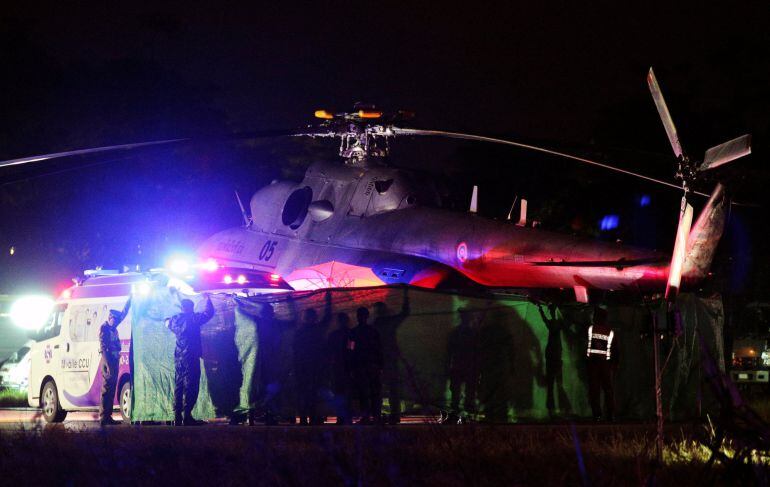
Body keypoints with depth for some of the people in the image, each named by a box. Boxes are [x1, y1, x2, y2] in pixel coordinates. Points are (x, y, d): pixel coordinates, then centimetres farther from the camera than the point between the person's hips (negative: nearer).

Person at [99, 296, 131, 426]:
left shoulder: (113, 328, 15)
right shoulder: (104, 328, -9)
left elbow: (124, 313, 24)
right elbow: (103, 348, -16)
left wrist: (130, 299, 21)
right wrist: (108, 365, -22)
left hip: (115, 360, 9)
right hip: (108, 361, -9)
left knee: (111, 389, 8)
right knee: (107, 388, -10)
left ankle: (107, 416, 10)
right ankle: (103, 417, -12)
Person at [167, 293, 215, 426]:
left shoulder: (175, 319, 10)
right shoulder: (193, 318, -9)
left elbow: (168, 323, 32)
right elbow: (209, 313, -2)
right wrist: (207, 299, 12)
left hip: (178, 357, 7)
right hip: (191, 358, -7)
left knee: (178, 386, 10)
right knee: (190, 387, -7)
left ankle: (177, 417, 8)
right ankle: (187, 417, -13)